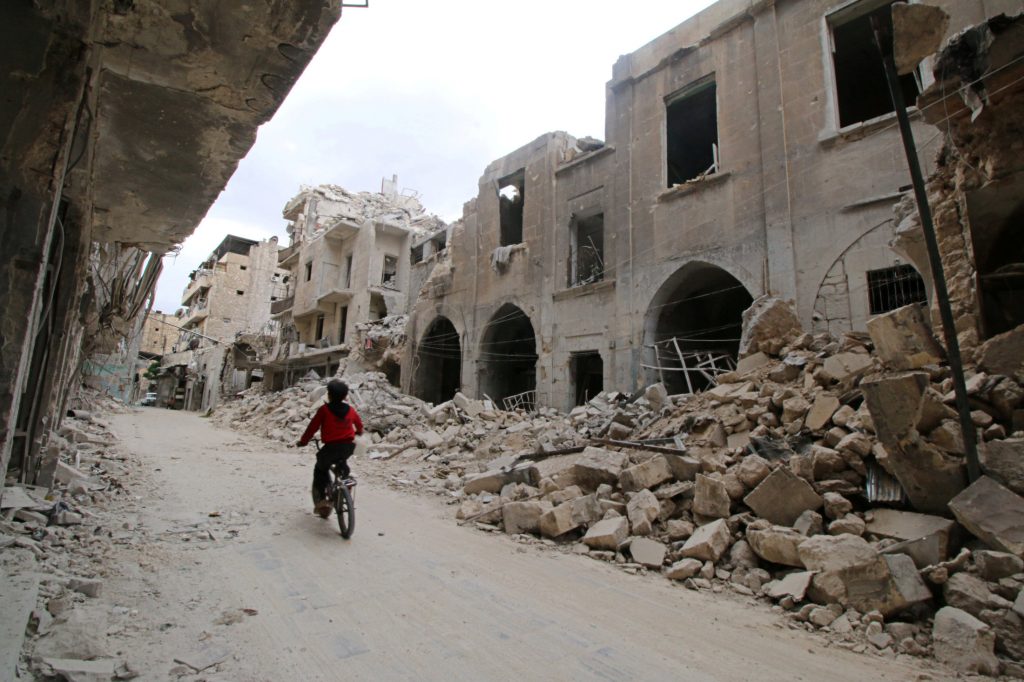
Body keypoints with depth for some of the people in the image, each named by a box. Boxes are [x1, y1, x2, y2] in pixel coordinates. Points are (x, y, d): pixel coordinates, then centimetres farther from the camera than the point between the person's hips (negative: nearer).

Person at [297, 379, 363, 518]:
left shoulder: (324, 409, -7)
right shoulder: (350, 409, 6)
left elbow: (313, 426, -3)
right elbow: (359, 424, 22)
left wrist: (303, 441, 12)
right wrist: (358, 433, 44)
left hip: (331, 447, -4)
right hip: (348, 447, 4)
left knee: (320, 471, 19)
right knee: (342, 463, 38)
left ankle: (320, 500, 10)